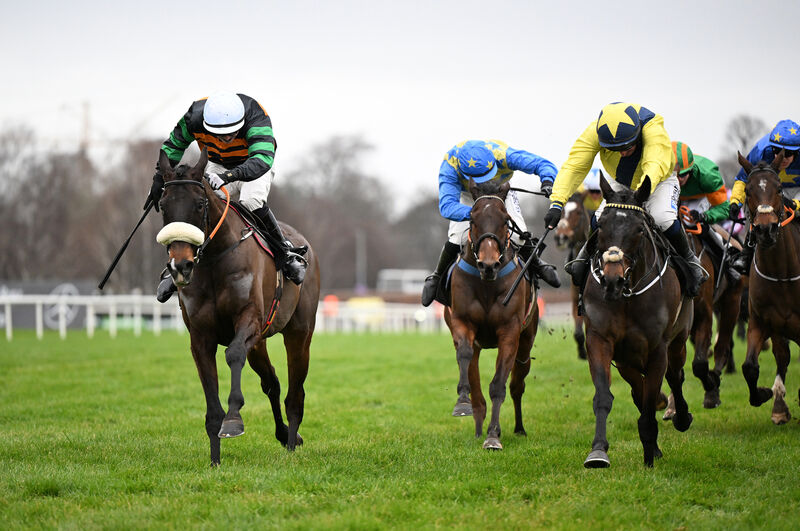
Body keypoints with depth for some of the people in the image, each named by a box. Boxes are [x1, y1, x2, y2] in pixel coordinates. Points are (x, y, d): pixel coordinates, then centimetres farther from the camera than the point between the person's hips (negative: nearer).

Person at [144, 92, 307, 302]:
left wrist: (230, 175, -67)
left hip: (254, 168, -3)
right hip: (217, 165, 3)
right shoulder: (196, 116, -27)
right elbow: (174, 145, -6)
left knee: (251, 202, -32)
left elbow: (262, 159, -53)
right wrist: (159, 180, -6)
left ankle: (287, 253, -15)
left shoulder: (256, 118, -39)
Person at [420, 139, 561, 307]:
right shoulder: (449, 167, -42)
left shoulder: (502, 155, -41)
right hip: (467, 196, -1)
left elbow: (543, 164, -35)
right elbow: (446, 206, -49)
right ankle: (437, 277, 8)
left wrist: (547, 182, -57)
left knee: (518, 235, -17)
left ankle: (537, 266, 15)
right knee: (456, 238, -20)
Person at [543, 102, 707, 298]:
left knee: (663, 218, -31)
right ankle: (587, 255, 12)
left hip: (659, 181, -2)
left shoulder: (653, 128, -40)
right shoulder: (595, 132, -32)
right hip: (621, 183, 2)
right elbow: (573, 166, -36)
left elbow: (656, 164, -55)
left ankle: (689, 260, -5)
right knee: (600, 220, -22)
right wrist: (557, 203, -48)